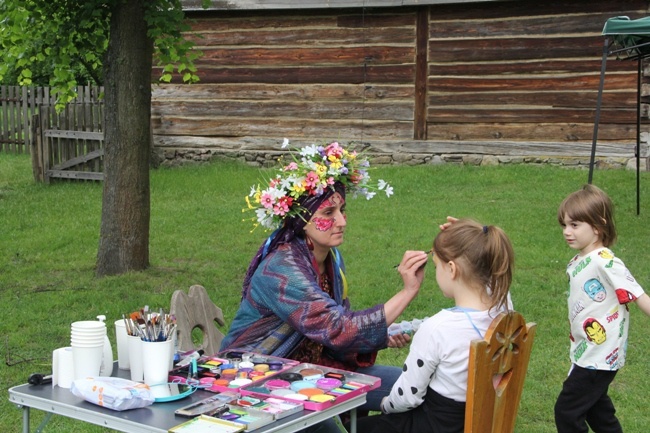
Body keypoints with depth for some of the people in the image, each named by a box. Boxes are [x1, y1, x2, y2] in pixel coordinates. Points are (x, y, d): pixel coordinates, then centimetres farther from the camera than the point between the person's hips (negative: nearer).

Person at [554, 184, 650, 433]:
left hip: (600, 357, -9)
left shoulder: (605, 263, -22)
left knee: (567, 411, -3)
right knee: (596, 408, 23)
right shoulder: (576, 263, 4)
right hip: (585, 352, 9)